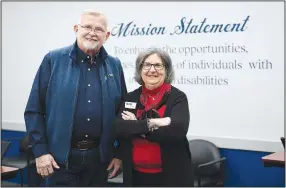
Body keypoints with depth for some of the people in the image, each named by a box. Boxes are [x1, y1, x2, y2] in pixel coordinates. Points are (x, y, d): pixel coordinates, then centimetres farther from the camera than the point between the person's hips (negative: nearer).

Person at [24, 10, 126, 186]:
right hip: (61, 156, -3)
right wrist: (40, 151, -8)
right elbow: (34, 110, -3)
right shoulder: (53, 60, -2)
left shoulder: (114, 66, 7)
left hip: (100, 156, 3)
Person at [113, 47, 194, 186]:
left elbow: (178, 130, -22)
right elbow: (118, 129, -8)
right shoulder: (130, 98, 4)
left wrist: (135, 127, -14)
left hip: (171, 175, -3)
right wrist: (150, 123, -21)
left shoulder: (178, 97, -6)